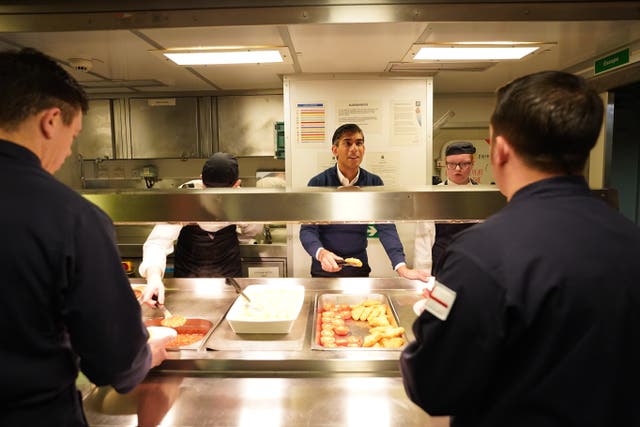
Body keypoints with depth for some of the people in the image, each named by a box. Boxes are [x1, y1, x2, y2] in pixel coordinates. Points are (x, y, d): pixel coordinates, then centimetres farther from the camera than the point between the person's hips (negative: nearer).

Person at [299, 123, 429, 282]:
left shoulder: (374, 183, -3)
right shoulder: (318, 184, -10)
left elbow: (385, 227, -9)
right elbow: (307, 230, -12)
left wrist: (402, 267, -21)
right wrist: (321, 253, -33)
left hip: (360, 268, 2)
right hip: (325, 269, -2)